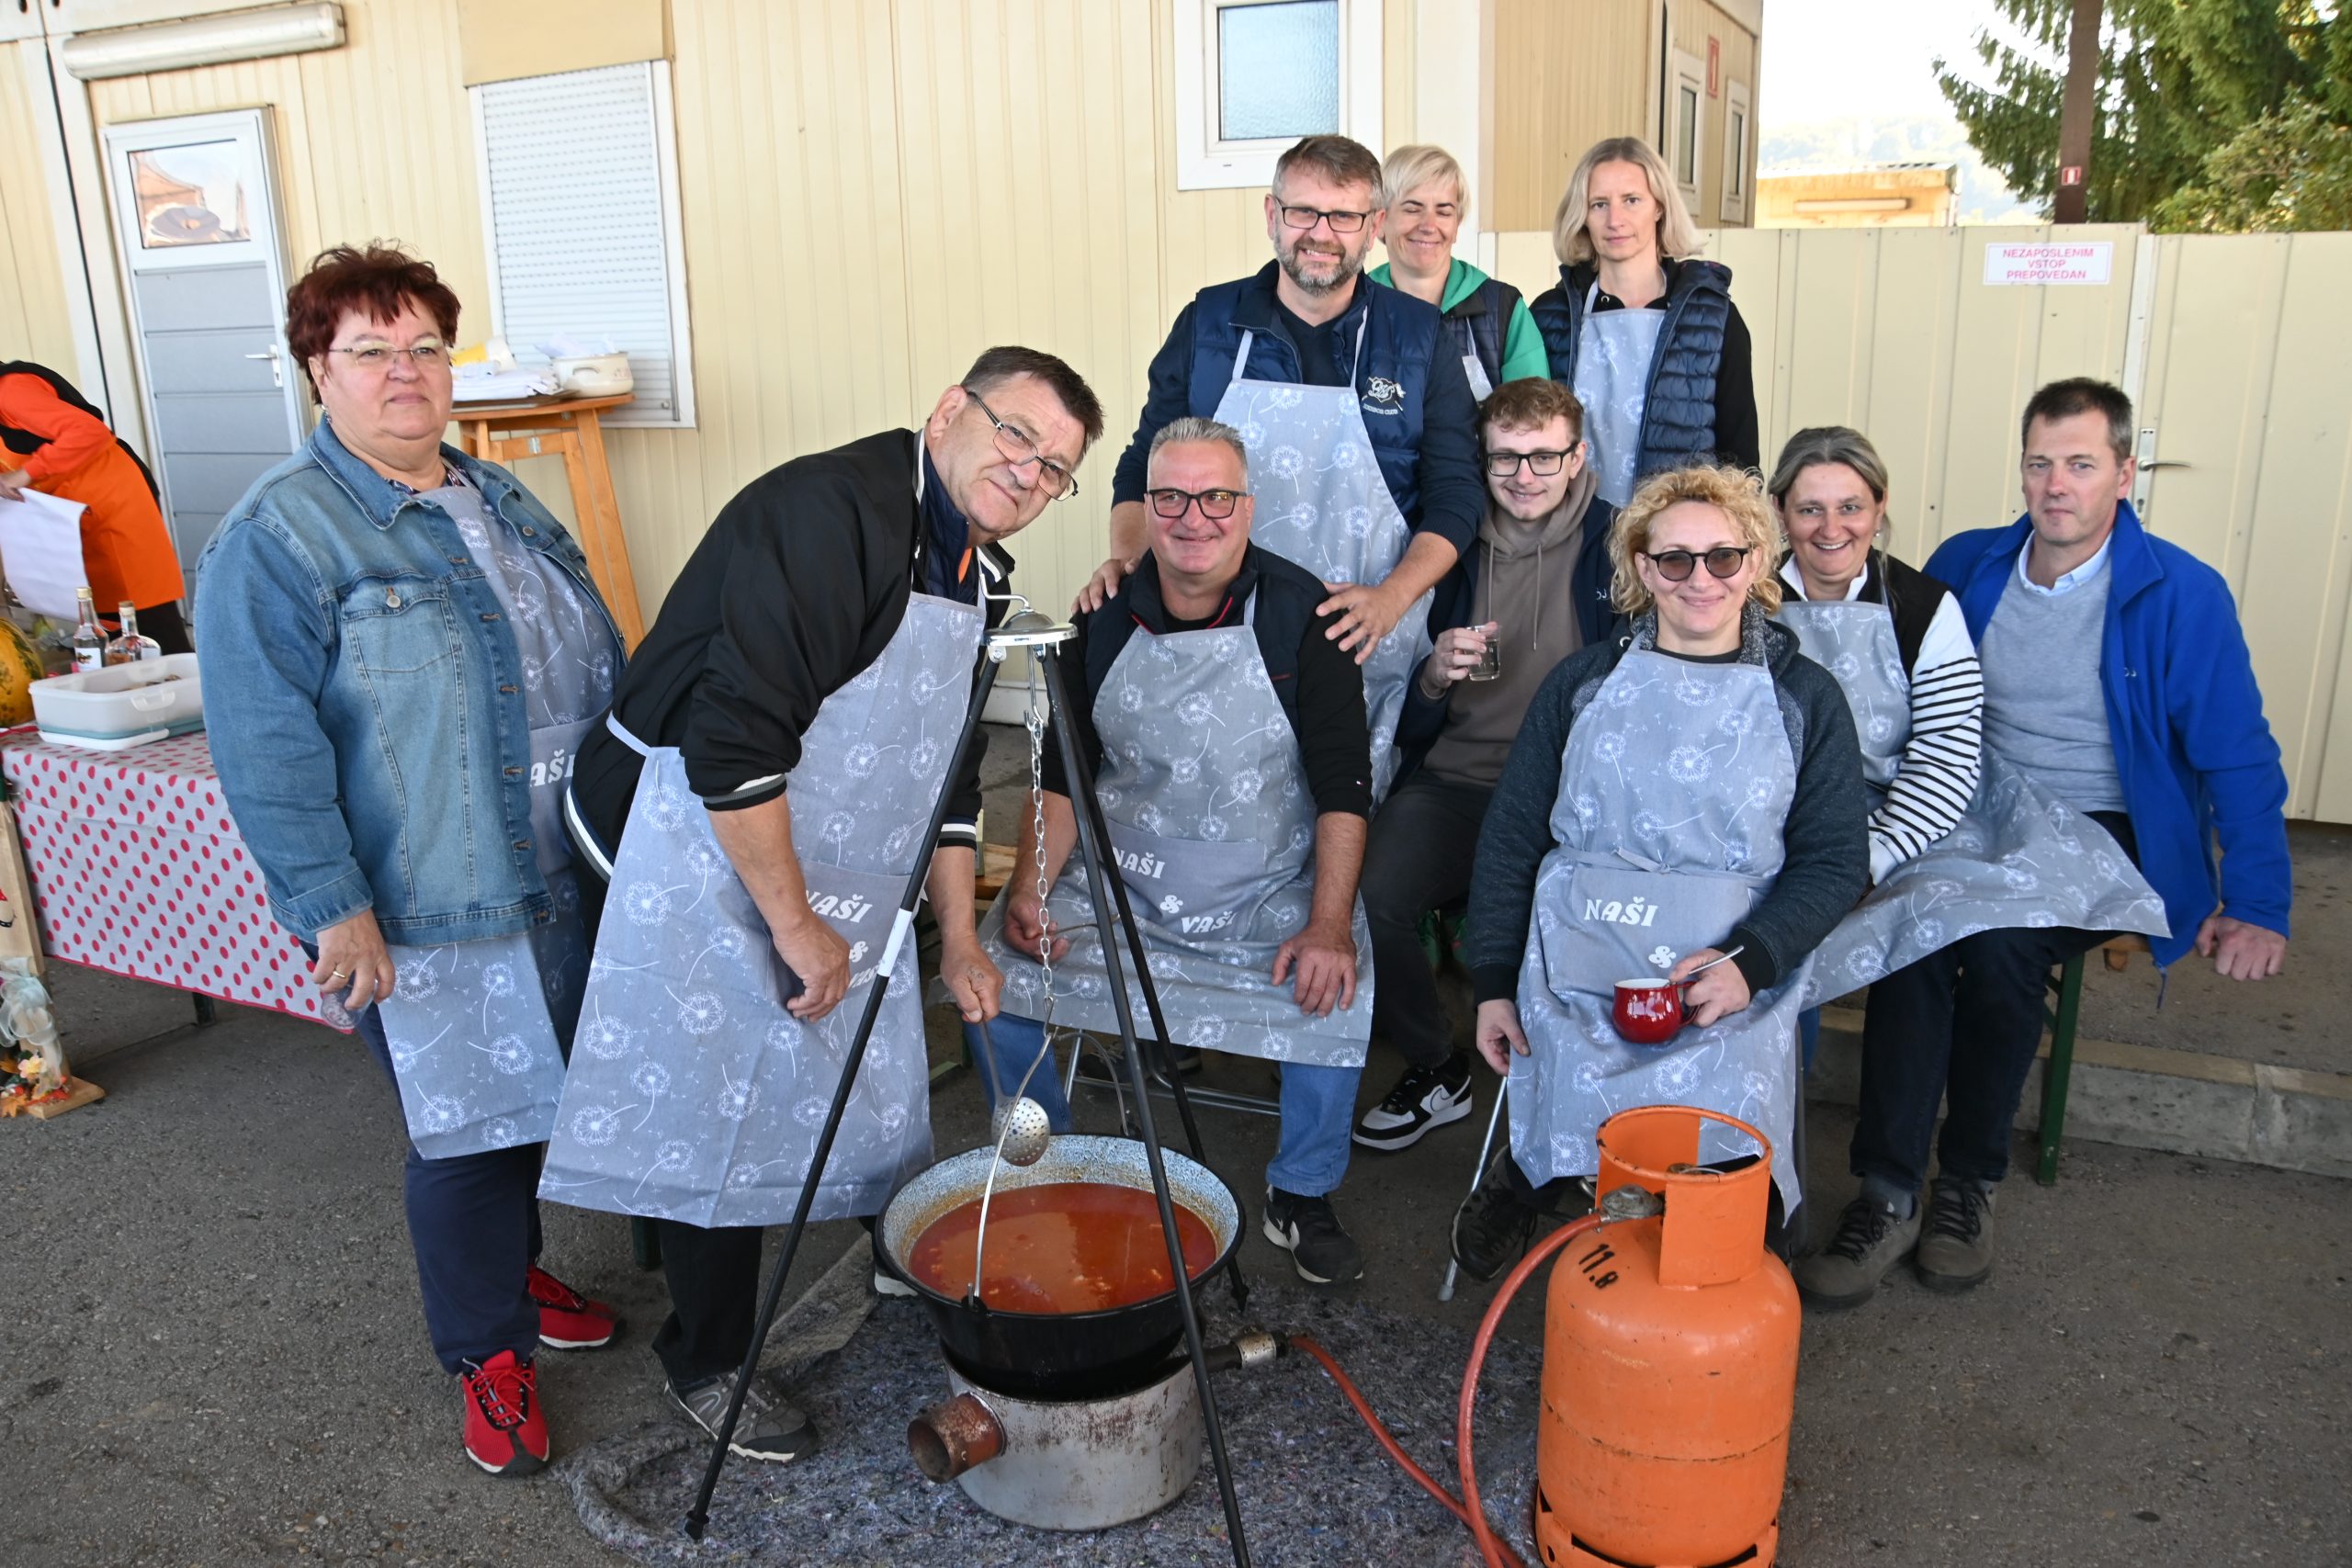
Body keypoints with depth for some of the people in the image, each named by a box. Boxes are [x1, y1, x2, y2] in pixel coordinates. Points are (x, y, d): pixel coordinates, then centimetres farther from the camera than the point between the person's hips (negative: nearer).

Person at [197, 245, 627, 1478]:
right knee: (467, 1131, 3)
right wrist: (331, 906, -20)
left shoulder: (502, 501, 11)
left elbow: (599, 663, 18)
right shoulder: (275, 537, -12)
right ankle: (487, 1353, 25)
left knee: (535, 1103, 20)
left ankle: (513, 1274, 44)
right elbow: (267, 746, -17)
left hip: (566, 879, 7)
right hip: (428, 912, -7)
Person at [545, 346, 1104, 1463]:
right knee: (714, 1108, 0)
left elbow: (945, 764, 16)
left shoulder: (978, 572, 8)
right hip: (697, 847, -9)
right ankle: (706, 1364, 21)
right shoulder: (831, 510, -23)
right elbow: (731, 741, -29)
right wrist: (795, 925, -22)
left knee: (867, 1085, 15)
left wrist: (957, 940, 15)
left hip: (823, 869, 9)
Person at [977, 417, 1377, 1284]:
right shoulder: (1106, 619, 3)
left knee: (1335, 998, -28)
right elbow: (1065, 774, 8)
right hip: (1118, 882, 3)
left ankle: (1302, 1195, 2)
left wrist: (1328, 925, -20)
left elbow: (1343, 786, -9)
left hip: (1272, 897, -3)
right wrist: (1026, 888, -7)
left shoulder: (1301, 615, -7)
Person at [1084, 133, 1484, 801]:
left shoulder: (1418, 338, 3)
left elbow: (1455, 496, 2)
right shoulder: (1208, 324, 5)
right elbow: (1145, 466, 10)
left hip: (1365, 648, 0)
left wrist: (1390, 599, -14)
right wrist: (1125, 559, -9)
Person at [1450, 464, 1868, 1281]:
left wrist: (1749, 961, -12)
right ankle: (1530, 1173, 7)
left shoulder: (1805, 699, 11)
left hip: (1729, 974, 1)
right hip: (1576, 963, 0)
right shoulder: (1584, 681, 12)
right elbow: (1510, 836, 12)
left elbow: (1836, 860, 6)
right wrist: (1493, 983, 4)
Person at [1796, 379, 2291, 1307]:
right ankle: (1888, 1196, -24)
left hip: (2105, 835, -2)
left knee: (1999, 939, -33)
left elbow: (2240, 761, -1)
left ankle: (1969, 1182, -11)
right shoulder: (1966, 567, 6)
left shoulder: (2180, 595, -4)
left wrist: (2257, 908, -5)